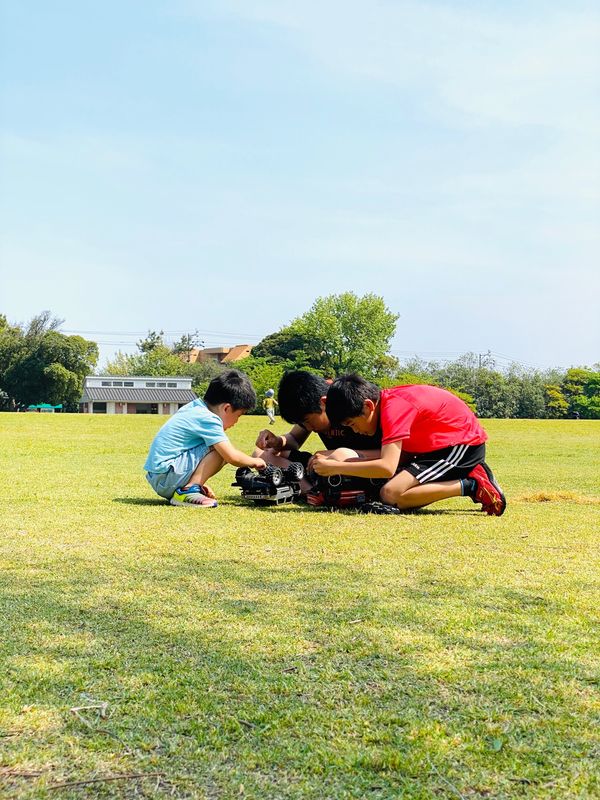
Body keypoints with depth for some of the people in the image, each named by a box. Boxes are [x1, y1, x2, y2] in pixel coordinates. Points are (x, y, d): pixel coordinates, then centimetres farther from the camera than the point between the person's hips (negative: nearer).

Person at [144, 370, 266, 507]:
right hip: (165, 475, -10)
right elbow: (232, 457, -19)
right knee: (219, 449, -16)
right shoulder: (208, 419, -16)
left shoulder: (194, 407, 11)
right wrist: (255, 462, 0)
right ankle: (188, 491, -15)